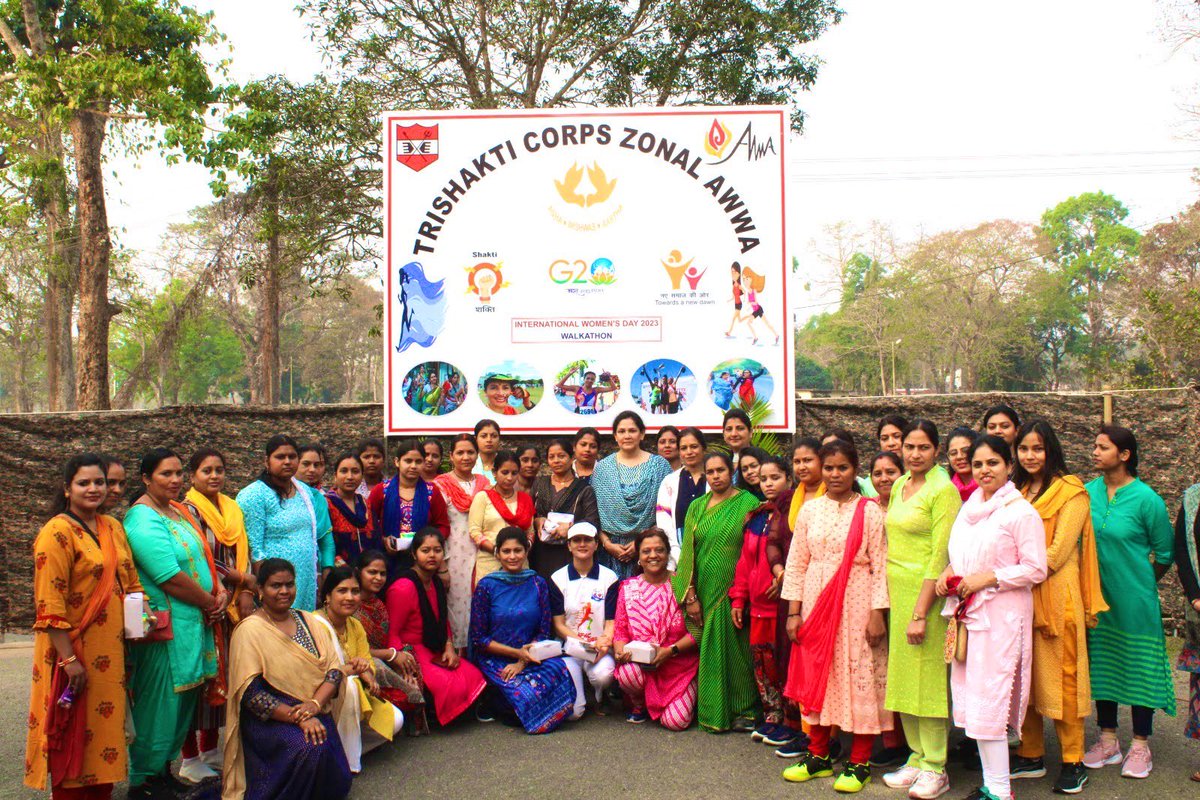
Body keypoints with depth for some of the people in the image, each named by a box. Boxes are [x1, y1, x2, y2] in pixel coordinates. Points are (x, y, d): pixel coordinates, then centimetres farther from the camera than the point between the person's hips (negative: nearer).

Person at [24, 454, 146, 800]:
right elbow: (49, 603, -17)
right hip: (74, 651, -7)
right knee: (74, 736, 3)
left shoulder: (113, 527, 9)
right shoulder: (57, 533, -12)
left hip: (110, 650, 7)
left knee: (106, 727, 14)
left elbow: (130, 579, 19)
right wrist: (69, 659, -20)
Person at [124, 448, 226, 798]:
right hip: (164, 625, -9)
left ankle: (165, 766, 31)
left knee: (185, 699, 16)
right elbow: (171, 579, -22)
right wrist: (210, 602, -11)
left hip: (194, 621, 9)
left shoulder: (180, 511, 12)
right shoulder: (143, 519, -17)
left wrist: (220, 591, -1)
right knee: (160, 702, 2)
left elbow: (202, 556, 16)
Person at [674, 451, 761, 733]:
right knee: (711, 651, 7)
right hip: (706, 590, 3)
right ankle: (713, 712, 18)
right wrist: (690, 595, -1)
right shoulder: (697, 507, 9)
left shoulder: (748, 504, -1)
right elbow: (688, 551, 7)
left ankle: (744, 710, 14)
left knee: (738, 649, 1)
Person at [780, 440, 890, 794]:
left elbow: (880, 566, -6)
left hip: (856, 605, -4)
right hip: (817, 604, 4)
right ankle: (818, 756, 23)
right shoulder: (810, 509, 6)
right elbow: (796, 563, 7)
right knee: (816, 677, 9)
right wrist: (793, 611, 3)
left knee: (859, 678, 1)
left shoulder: (870, 511, -4)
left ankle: (859, 763, 14)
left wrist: (877, 613, -11)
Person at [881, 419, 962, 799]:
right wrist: (890, 596, 10)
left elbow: (940, 556, -15)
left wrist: (920, 613, -17)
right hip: (896, 592, 7)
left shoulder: (943, 490, -11)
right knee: (902, 678, 12)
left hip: (927, 593, -7)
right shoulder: (899, 486, 12)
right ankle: (917, 757, 24)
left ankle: (935, 768, 11)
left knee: (927, 678, -1)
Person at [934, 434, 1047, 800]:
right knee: (972, 698, 10)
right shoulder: (969, 507, 13)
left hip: (1001, 616, -7)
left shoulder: (1021, 512, -10)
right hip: (968, 614, 8)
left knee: (988, 701, -7)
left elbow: (1036, 569, -12)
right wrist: (949, 573, 4)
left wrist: (989, 578, -18)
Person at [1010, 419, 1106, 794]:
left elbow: (1057, 553, -12)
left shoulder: (1071, 492, -5)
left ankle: (1073, 763, 13)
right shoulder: (1015, 492, 13)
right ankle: (1031, 756, 20)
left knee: (1061, 677, 0)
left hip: (1056, 596, -5)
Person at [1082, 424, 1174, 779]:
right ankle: (1108, 741, 25)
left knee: (1139, 668, 6)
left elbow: (1165, 552, -2)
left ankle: (1140, 746, 19)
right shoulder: (1089, 492, 0)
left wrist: (1141, 583, 5)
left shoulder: (1145, 498, -12)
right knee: (1102, 666, 12)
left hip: (1134, 599, -4)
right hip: (1097, 597, 4)